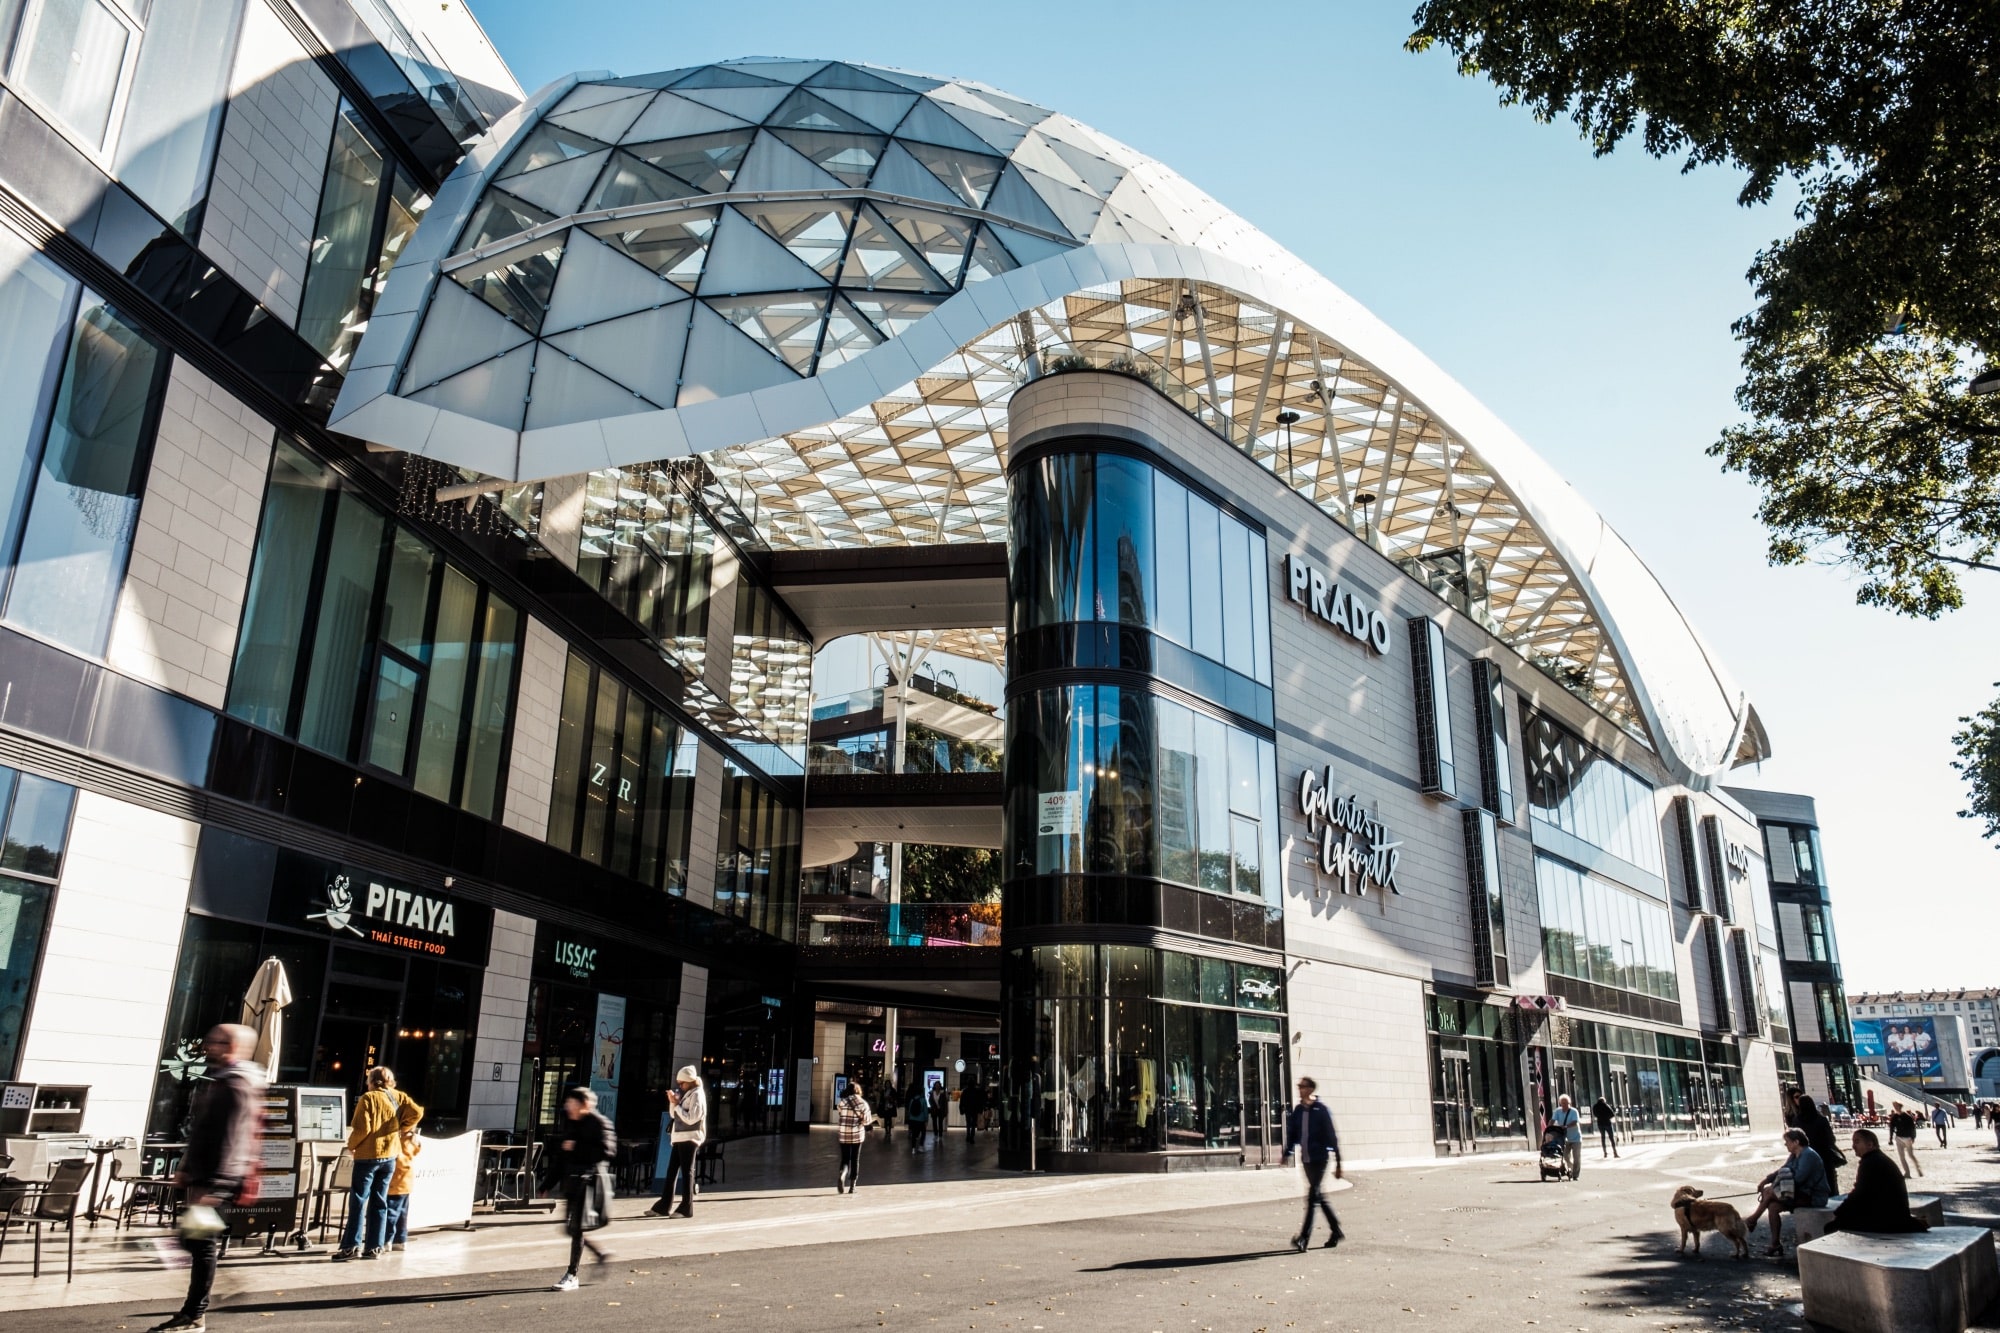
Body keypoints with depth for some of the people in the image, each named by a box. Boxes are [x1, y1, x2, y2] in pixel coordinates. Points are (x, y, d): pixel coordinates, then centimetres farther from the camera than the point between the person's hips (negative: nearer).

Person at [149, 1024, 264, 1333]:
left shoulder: (237, 1086, -18)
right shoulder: (217, 1079, 16)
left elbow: (231, 1139, -23)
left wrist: (213, 1186, -25)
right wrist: (186, 1169, 23)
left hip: (215, 1181, -10)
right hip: (201, 1177, 10)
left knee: (202, 1243, -3)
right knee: (193, 1241, 15)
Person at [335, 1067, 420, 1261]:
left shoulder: (368, 1098, -9)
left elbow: (361, 1128, -16)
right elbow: (417, 1113, -6)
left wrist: (351, 1145, 1)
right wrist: (400, 1129, 7)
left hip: (368, 1156, -5)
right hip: (389, 1157, 5)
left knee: (358, 1201, -1)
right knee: (379, 1202, 10)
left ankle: (351, 1245, -4)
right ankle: (374, 1247, 10)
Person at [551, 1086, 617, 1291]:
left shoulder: (598, 1123, -10)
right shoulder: (570, 1123, 12)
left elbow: (607, 1151, -20)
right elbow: (561, 1155, 17)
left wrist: (577, 1148, -20)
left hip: (590, 1180, -8)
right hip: (572, 1180, 8)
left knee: (576, 1227, -8)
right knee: (571, 1228, 9)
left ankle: (571, 1275, 1)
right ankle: (602, 1255, 28)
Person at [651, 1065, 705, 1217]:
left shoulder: (697, 1095, -11)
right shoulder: (686, 1094, 14)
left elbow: (691, 1119, -19)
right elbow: (673, 1114, 17)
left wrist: (676, 1104, -15)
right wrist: (673, 1101, -1)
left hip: (689, 1138, -9)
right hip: (679, 1138, 9)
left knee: (686, 1172, -5)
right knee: (671, 1171, 9)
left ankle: (686, 1208, -2)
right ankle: (664, 1206, 13)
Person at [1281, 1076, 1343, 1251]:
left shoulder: (1321, 1110, -9)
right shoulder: (1297, 1110, 8)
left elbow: (1331, 1136, -7)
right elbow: (1292, 1133, 13)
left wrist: (1337, 1162, -7)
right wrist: (1287, 1153, 3)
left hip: (1319, 1158, -6)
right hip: (1306, 1159, 6)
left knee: (1312, 1196, -11)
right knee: (1318, 1196, 14)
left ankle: (1304, 1238, -13)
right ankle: (1336, 1231, 28)